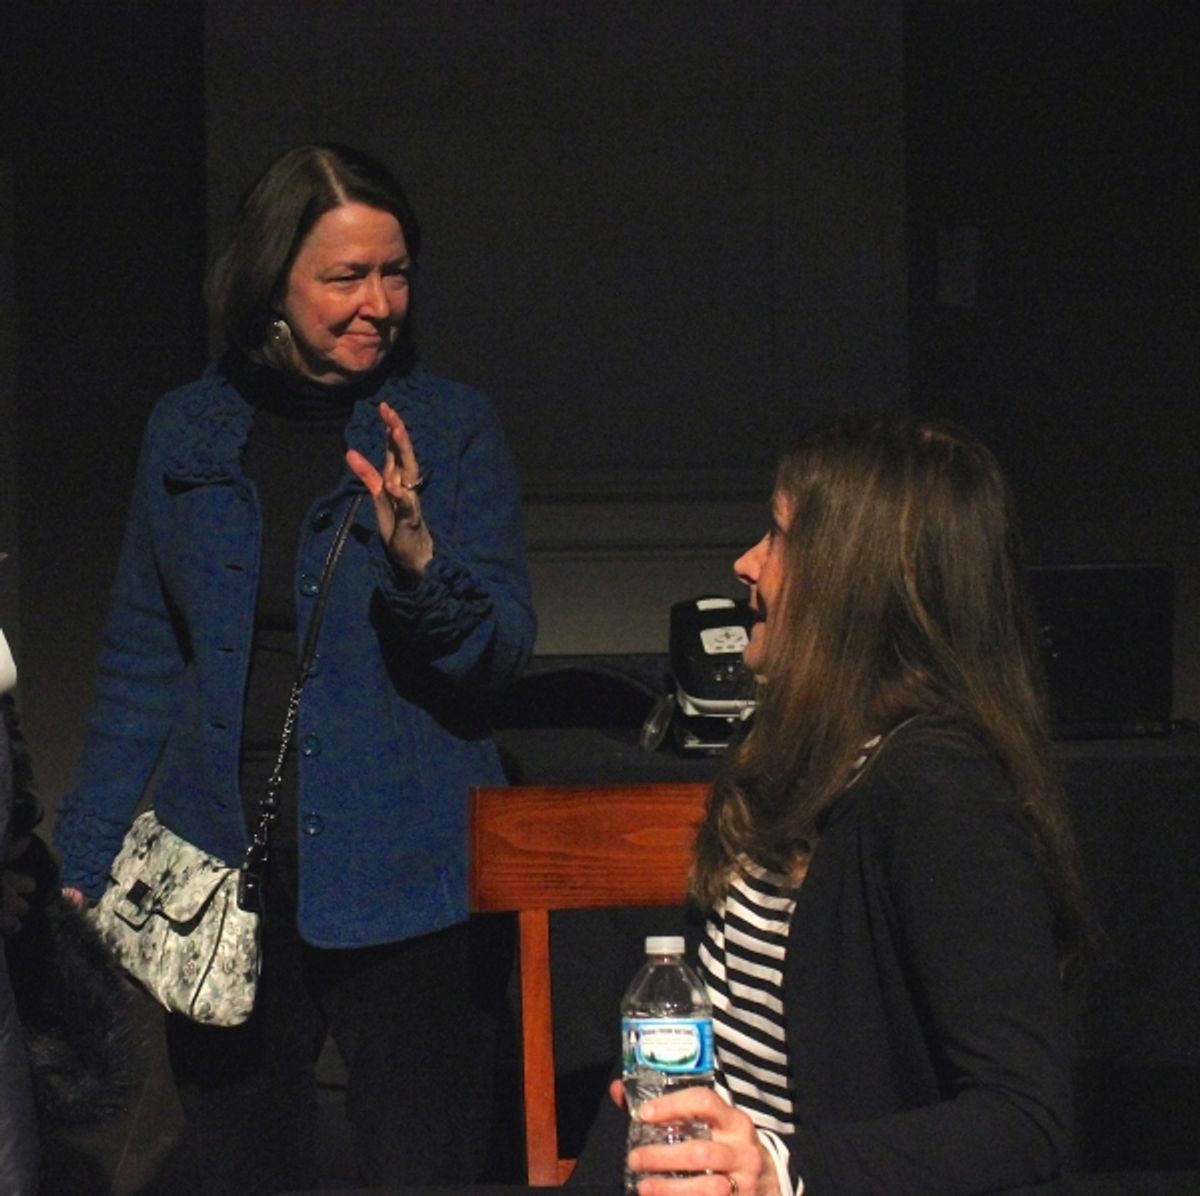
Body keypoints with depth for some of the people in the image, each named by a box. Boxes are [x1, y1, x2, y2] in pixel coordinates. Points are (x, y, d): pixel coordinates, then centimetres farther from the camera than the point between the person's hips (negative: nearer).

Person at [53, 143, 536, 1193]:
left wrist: (419, 559, -24)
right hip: (220, 869, 3)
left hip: (399, 878, -2)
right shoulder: (190, 429, 6)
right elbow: (142, 662, 13)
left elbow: (504, 649, -5)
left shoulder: (451, 426, 0)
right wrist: (89, 856, 11)